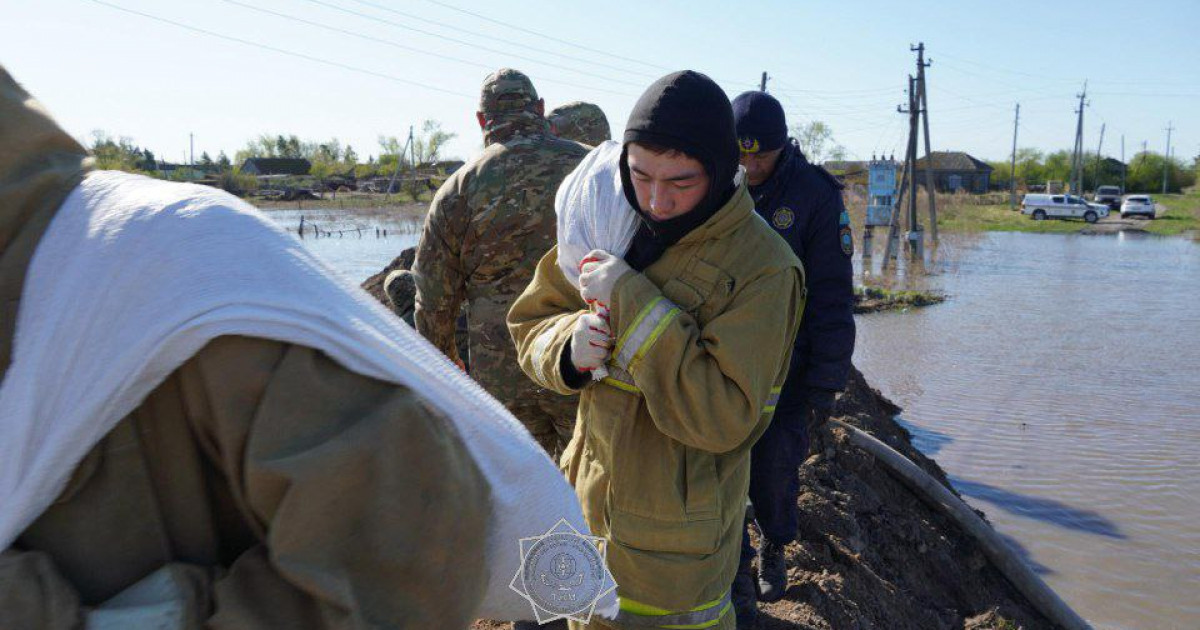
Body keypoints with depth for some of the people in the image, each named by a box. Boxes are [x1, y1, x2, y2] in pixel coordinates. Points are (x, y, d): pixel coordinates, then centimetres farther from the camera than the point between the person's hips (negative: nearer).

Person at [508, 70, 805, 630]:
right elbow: (530, 324, 5)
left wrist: (632, 303, -28)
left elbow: (723, 417, -26)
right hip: (590, 507, 6)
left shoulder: (763, 268, -19)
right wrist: (569, 346, -18)